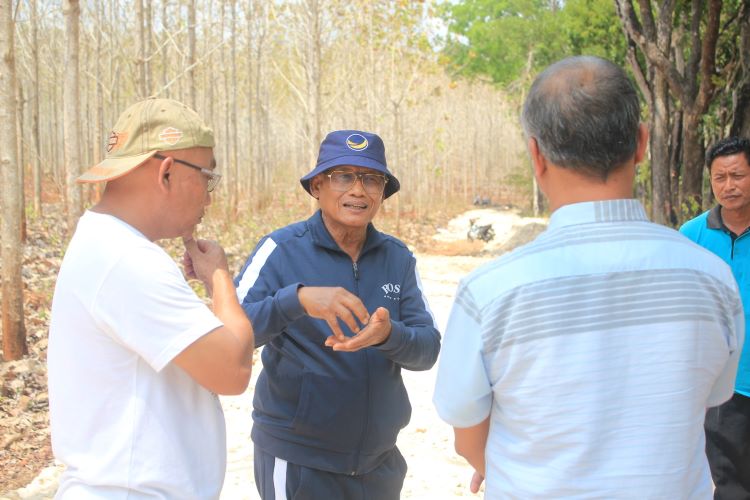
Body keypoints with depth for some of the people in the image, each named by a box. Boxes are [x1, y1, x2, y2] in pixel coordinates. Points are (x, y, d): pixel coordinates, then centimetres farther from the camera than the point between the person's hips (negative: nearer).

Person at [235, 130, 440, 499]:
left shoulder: (398, 257, -1)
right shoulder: (281, 249, -11)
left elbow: (427, 349, -5)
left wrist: (388, 334, -26)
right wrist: (299, 298, -35)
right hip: (297, 459, -4)